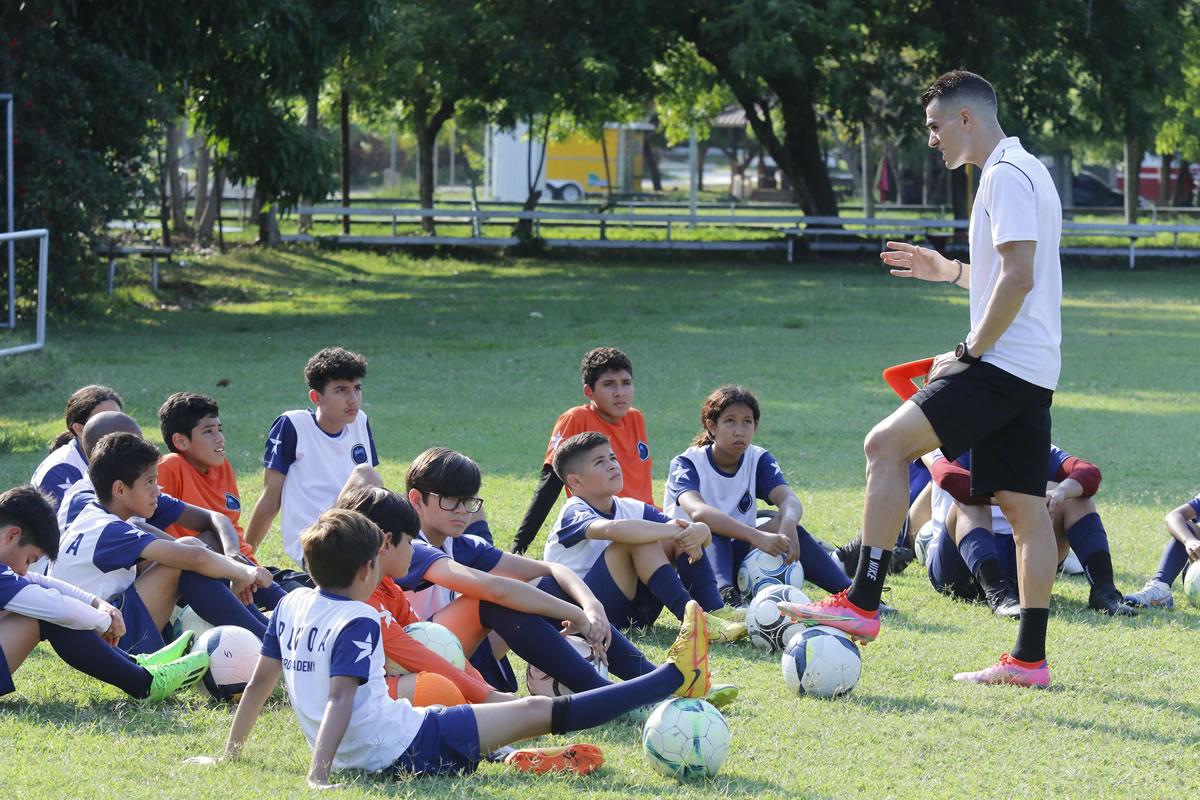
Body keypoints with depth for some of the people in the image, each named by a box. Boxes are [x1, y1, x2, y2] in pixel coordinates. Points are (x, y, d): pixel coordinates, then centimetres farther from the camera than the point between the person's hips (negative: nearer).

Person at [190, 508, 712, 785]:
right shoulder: (358, 622, -17)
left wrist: (231, 751, 19)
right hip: (405, 749, -8)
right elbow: (340, 695, -27)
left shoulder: (291, 606, 5)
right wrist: (318, 772, -35)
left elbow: (261, 679, 10)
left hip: (356, 757, 8)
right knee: (538, 711, 0)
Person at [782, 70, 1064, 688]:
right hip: (1031, 375, 11)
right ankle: (1029, 659, 7)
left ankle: (861, 603, -18)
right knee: (1024, 505, 7)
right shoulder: (1023, 171, 21)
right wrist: (951, 271, 26)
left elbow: (1018, 277, -21)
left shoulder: (1007, 176, -11)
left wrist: (969, 352, -16)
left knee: (887, 445, -14)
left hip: (1002, 362, -11)